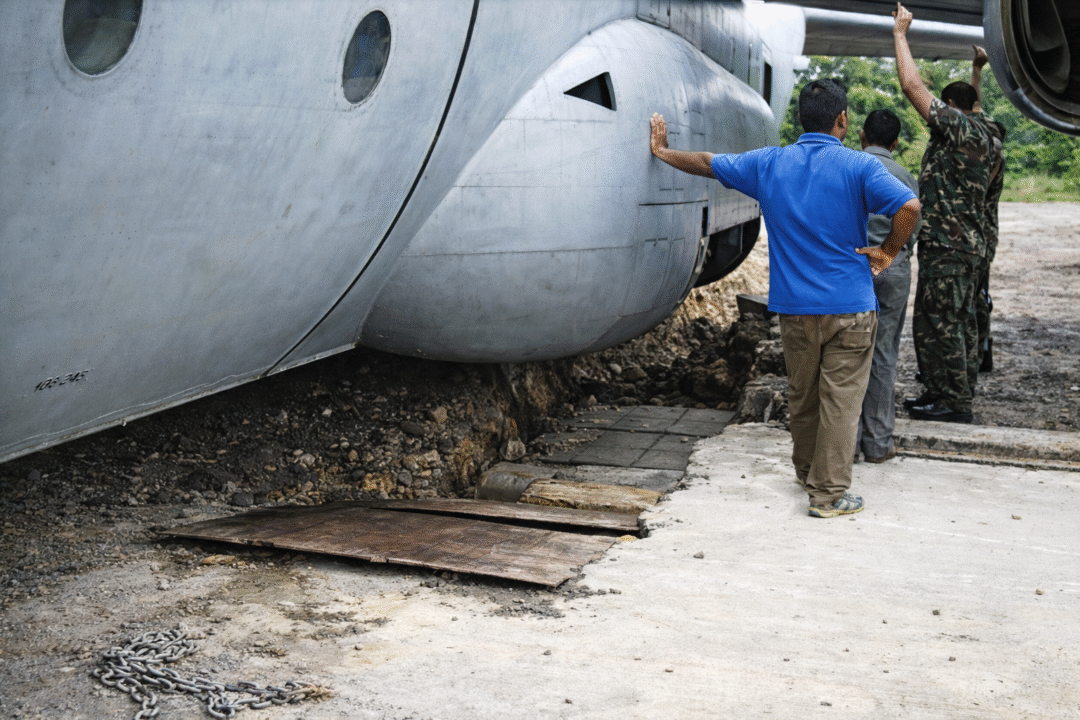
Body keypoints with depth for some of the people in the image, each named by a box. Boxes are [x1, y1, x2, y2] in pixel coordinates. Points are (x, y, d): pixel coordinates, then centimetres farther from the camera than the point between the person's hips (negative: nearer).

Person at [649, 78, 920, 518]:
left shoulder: (767, 164, 2)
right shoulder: (858, 167, -9)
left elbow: (707, 164, 14)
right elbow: (908, 207, -22)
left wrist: (663, 151, 30)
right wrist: (888, 251, -6)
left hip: (794, 306, 4)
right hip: (849, 306, -4)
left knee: (801, 395, 19)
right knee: (840, 398, 2)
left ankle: (806, 472, 36)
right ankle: (829, 493, 5)